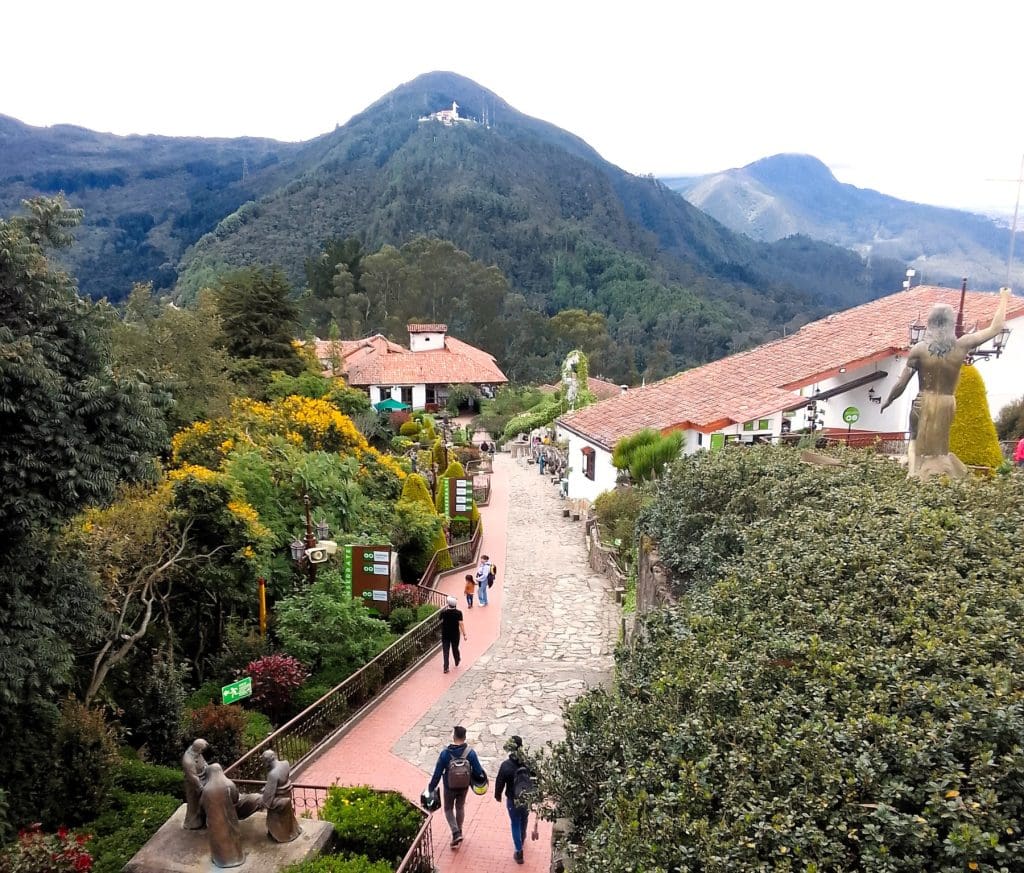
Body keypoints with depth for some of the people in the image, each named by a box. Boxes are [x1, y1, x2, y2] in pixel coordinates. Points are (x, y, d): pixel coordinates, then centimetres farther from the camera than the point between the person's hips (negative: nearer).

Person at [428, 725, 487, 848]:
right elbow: (478, 770, -11)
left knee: (448, 808, 19)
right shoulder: (470, 752, -18)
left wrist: (431, 788, -4)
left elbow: (437, 772, -15)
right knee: (460, 807, 25)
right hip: (464, 786, 2)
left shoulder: (445, 753, -22)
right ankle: (459, 832, 37)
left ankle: (456, 832, 3)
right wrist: (483, 776, 12)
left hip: (449, 787, -2)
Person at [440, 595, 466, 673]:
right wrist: (464, 634, -14)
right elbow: (461, 624, -18)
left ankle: (446, 667, 0)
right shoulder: (458, 613, -17)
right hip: (455, 634, 0)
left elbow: (441, 621, 3)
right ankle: (457, 662, 43)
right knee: (455, 648, 21)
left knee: (445, 650, 4)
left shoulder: (443, 612, -14)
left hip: (445, 634, 0)